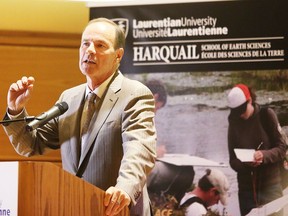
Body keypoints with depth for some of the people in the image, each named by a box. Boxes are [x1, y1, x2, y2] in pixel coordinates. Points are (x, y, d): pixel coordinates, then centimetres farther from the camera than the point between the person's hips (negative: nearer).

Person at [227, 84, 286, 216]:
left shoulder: (267, 115, -4)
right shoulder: (234, 123, 2)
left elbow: (281, 149, -4)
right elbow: (233, 161, 3)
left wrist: (264, 155, -22)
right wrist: (245, 163, -19)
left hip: (270, 186, -2)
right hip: (246, 188, 2)